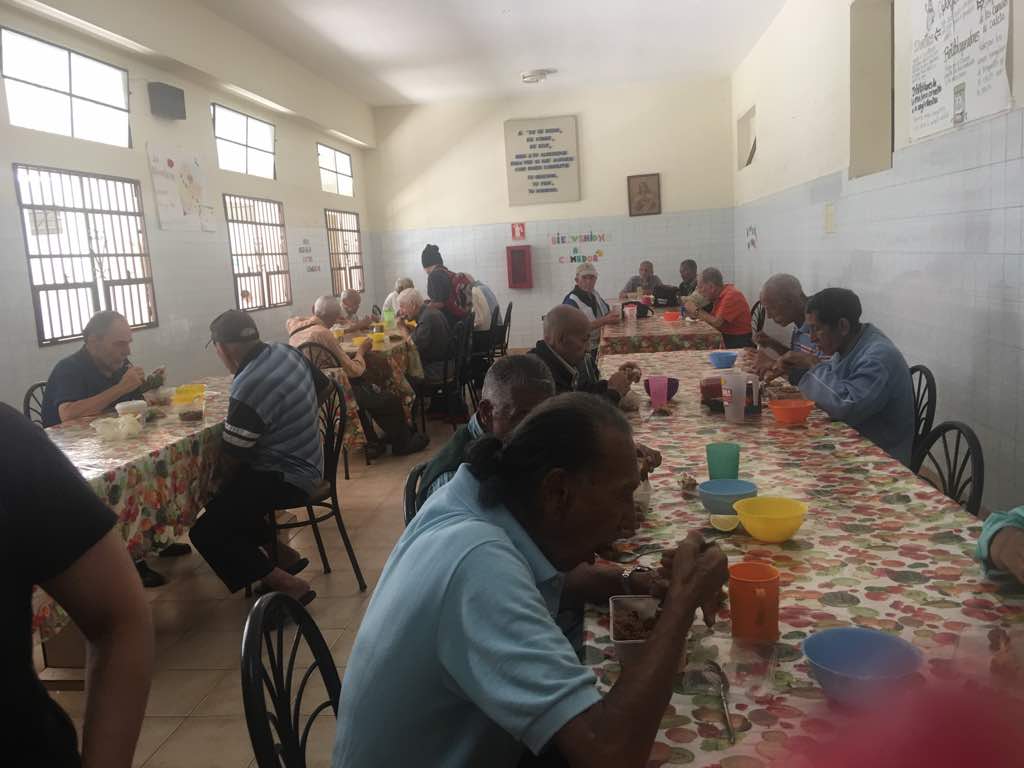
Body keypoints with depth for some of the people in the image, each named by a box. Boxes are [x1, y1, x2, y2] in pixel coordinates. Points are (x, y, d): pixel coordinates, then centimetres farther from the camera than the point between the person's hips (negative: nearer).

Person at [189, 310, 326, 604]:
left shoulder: (247, 388, -26)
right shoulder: (287, 352, -2)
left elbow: (233, 460, -17)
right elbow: (324, 385, 16)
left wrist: (221, 490, 3)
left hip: (285, 478, -10)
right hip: (307, 463, 10)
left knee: (205, 533, -13)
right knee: (219, 491, 26)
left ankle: (287, 585, -13)